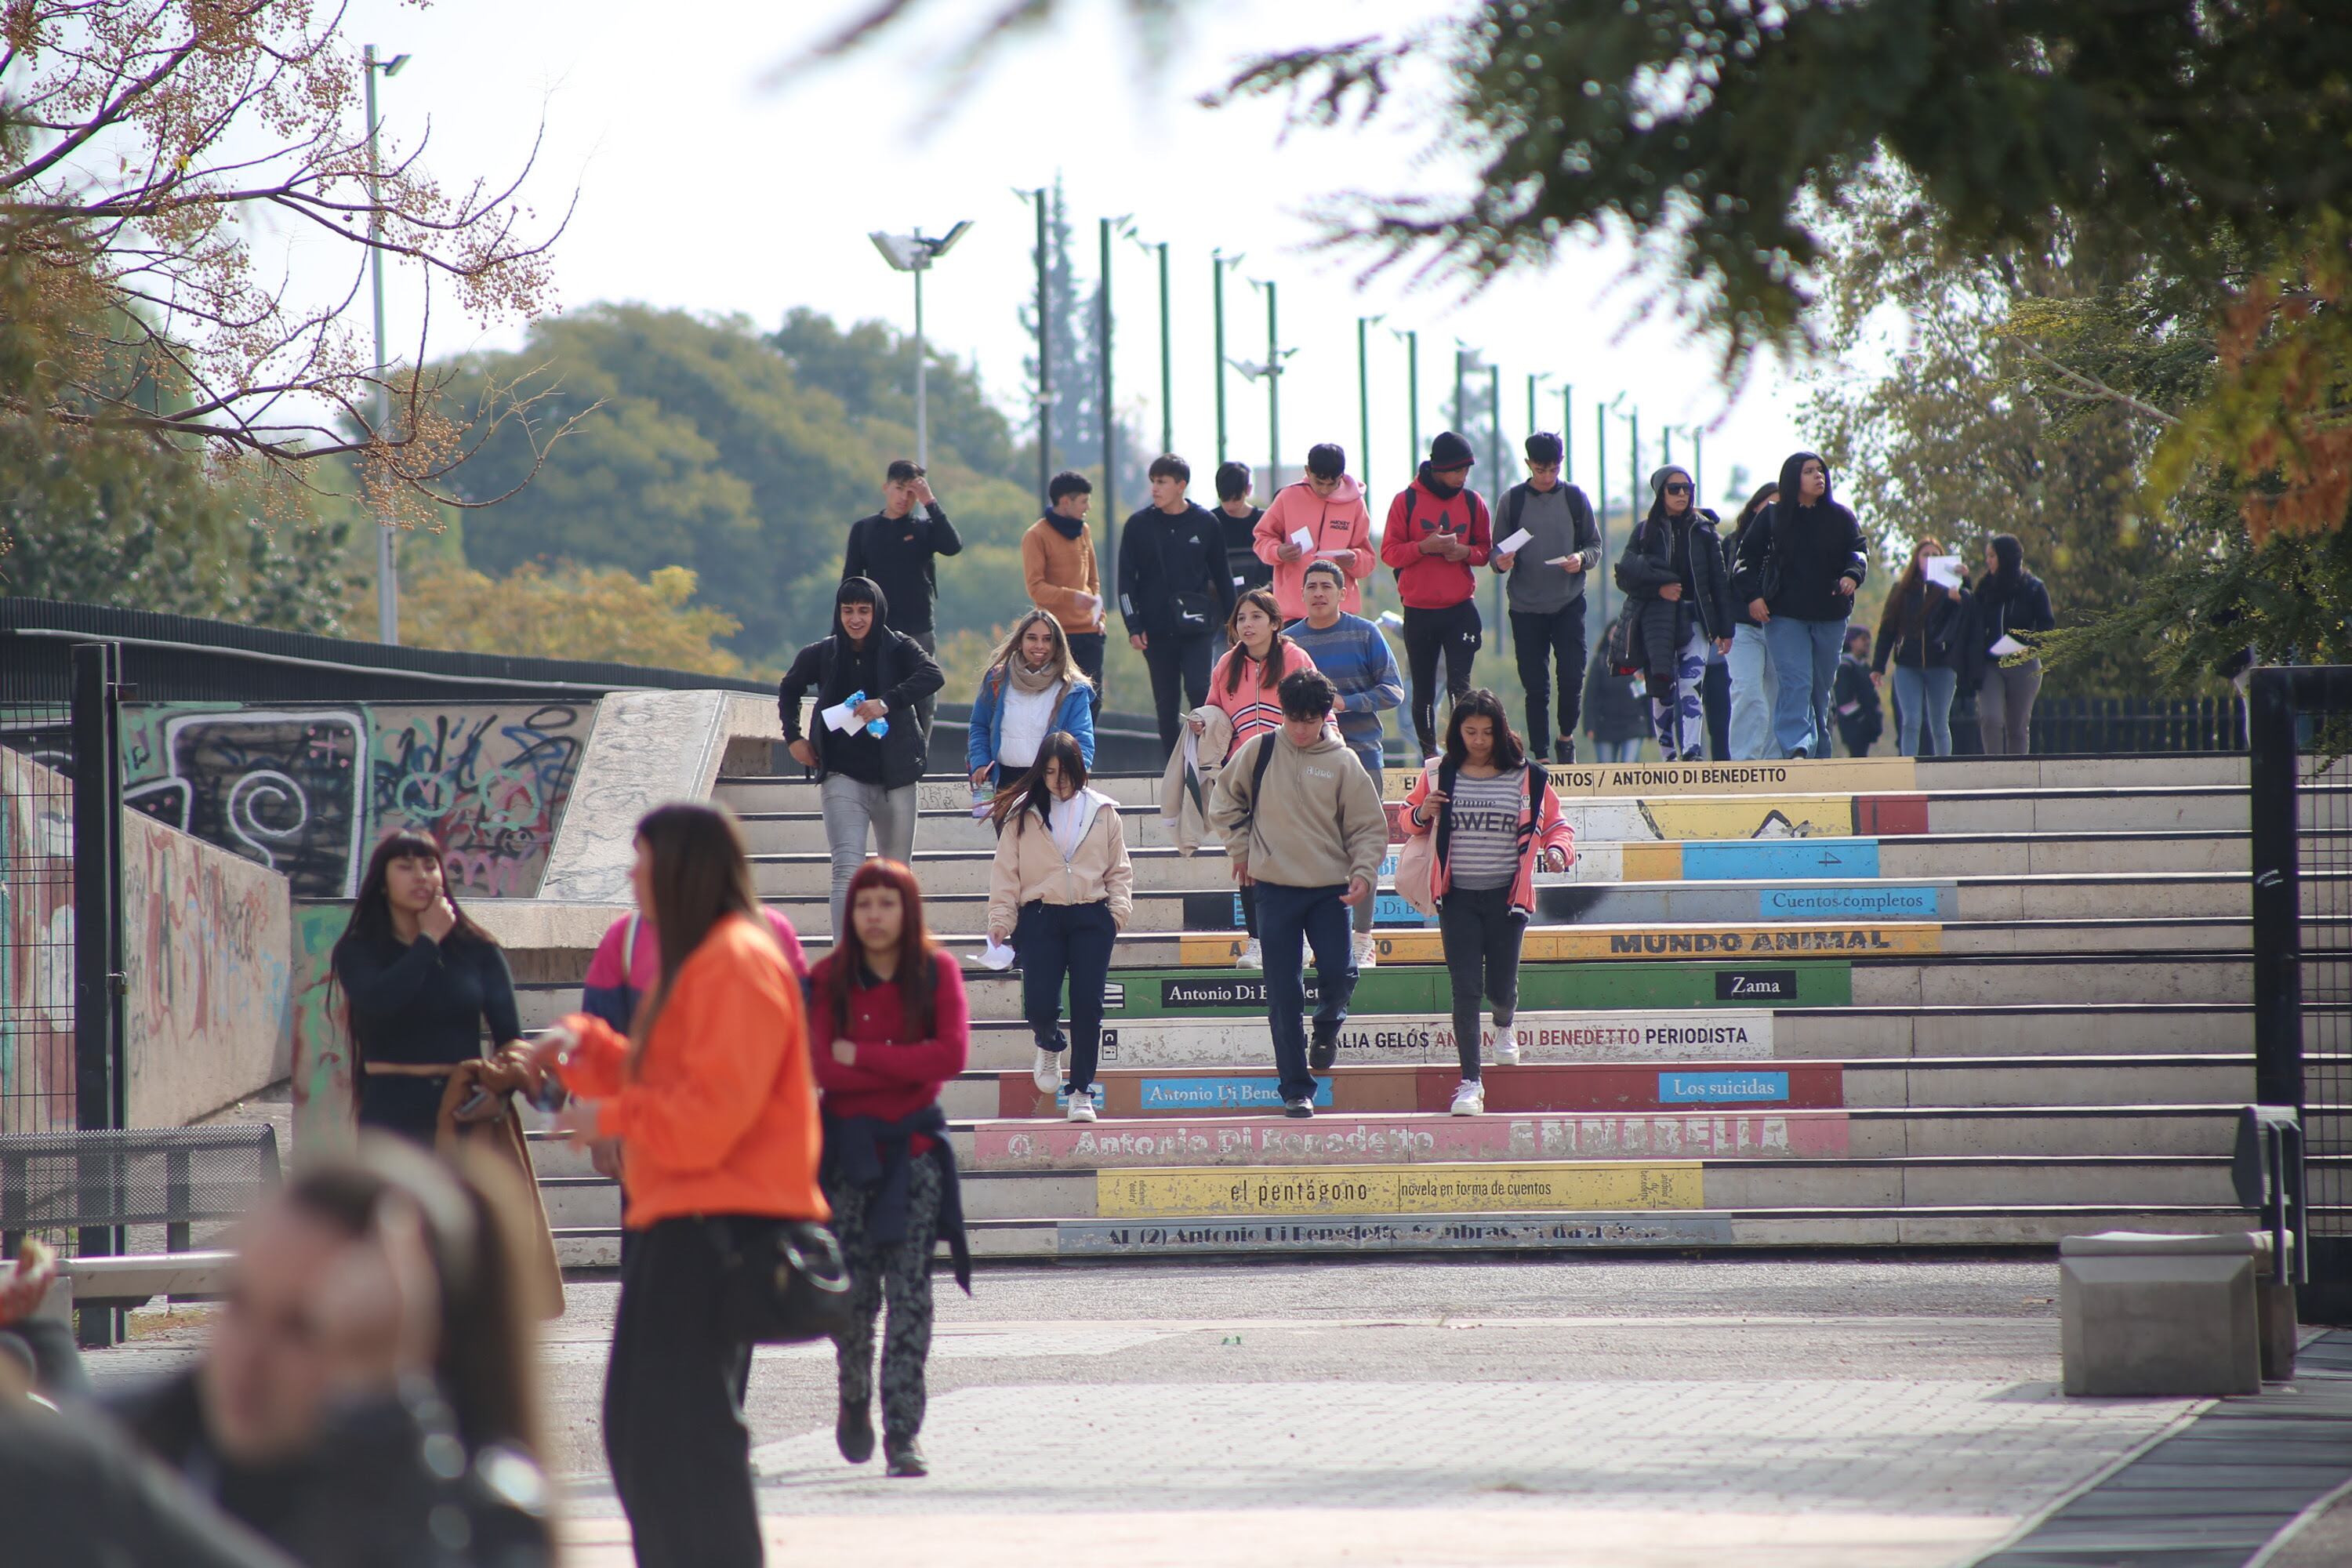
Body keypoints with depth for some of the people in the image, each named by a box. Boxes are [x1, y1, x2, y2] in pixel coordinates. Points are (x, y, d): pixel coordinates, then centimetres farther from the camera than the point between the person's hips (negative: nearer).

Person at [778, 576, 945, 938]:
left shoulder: (899, 649, -2)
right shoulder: (822, 655, 4)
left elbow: (932, 675, -23)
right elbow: (788, 689, 23)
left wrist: (887, 702, -35)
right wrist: (793, 737, 11)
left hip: (894, 777, 1)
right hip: (843, 776, -1)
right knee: (847, 869, -17)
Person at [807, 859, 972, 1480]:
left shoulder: (937, 972, 2)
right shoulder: (830, 979, 2)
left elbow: (951, 1055, -11)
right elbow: (819, 1066, -10)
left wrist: (861, 1055, -11)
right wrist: (905, 1066, -12)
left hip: (914, 1146, 0)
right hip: (849, 1146, 0)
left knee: (910, 1290, -6)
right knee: (853, 1289, 0)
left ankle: (903, 1434, -7)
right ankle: (854, 1399, 26)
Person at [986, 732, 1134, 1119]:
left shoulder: (1102, 812, 9)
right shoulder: (1022, 815, 5)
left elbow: (1119, 869, 12)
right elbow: (1006, 871, 4)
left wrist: (1119, 909, -2)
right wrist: (1001, 919, -5)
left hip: (1091, 917, 1)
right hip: (1040, 917, -1)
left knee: (1087, 1006, -5)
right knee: (1039, 1005, -11)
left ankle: (1082, 1092, 5)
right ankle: (1050, 1045, 26)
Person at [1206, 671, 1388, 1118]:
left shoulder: (1341, 763, 0)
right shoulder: (1260, 751, 1)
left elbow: (1368, 826, 3)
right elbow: (1225, 800, 14)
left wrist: (1363, 872, -11)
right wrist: (1241, 849, 6)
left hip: (1330, 888, 0)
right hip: (1275, 887, 0)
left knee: (1339, 972, -11)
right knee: (1283, 992, -1)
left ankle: (1327, 1027, 25)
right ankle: (1296, 1088, 5)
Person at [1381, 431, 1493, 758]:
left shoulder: (1472, 501, 5)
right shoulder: (1406, 501, -2)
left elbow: (1486, 550, 12)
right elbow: (1390, 552, -3)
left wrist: (1466, 552, -11)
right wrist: (1425, 547, -20)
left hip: (1461, 608, 0)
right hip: (1418, 609, 0)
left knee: (1460, 685, -11)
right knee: (1423, 691, 6)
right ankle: (1429, 754, 15)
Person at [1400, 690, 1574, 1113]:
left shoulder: (1527, 777, 0)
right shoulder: (1438, 776, 3)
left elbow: (1555, 824, 7)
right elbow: (1409, 819, 14)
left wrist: (1557, 850, -15)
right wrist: (1422, 813, -9)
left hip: (1506, 897, 0)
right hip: (1457, 898, 0)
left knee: (1500, 987, 5)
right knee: (1465, 987, -7)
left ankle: (1504, 1025, 43)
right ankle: (1470, 1082, -2)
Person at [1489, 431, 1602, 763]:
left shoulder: (1575, 498, 5)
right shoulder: (1512, 500, 3)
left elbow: (1595, 545, 9)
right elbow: (1496, 551, 6)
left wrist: (1582, 559, -13)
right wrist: (1500, 561, -17)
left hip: (1569, 604, 0)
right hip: (1526, 608, 0)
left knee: (1572, 676, -7)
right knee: (1535, 686, 1)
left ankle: (1566, 736, 17)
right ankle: (1541, 755, 8)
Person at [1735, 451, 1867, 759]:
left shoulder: (1840, 518, 9)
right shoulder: (1772, 518, 4)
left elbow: (1859, 549, 6)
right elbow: (1748, 558, 7)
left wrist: (1852, 574, -16)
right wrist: (1752, 595, -7)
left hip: (1830, 617, 3)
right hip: (1785, 616, -3)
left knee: (1821, 688, 9)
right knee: (1796, 682, -18)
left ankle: (1819, 755, 18)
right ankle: (1796, 750, -31)